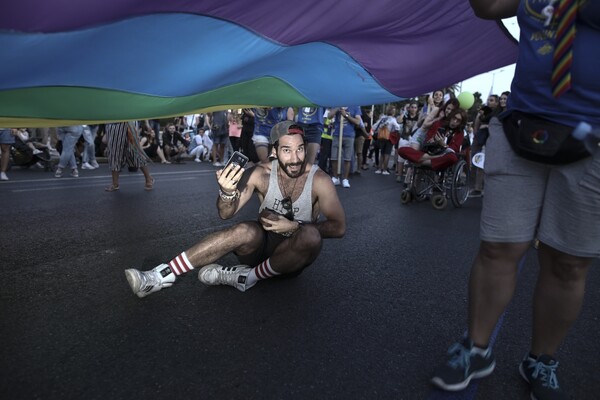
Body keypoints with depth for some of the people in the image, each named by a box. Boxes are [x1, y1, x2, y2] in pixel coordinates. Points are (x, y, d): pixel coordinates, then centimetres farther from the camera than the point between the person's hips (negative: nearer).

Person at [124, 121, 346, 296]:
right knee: (245, 231, -32)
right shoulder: (261, 173, -11)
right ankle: (161, 275, -25)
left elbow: (338, 227, -14)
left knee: (311, 235, -33)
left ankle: (248, 276, -19)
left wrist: (294, 227, -22)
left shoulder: (318, 179, -16)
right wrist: (227, 191, -34)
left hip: (294, 254, -1)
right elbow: (226, 214, -12)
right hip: (263, 242, 1)